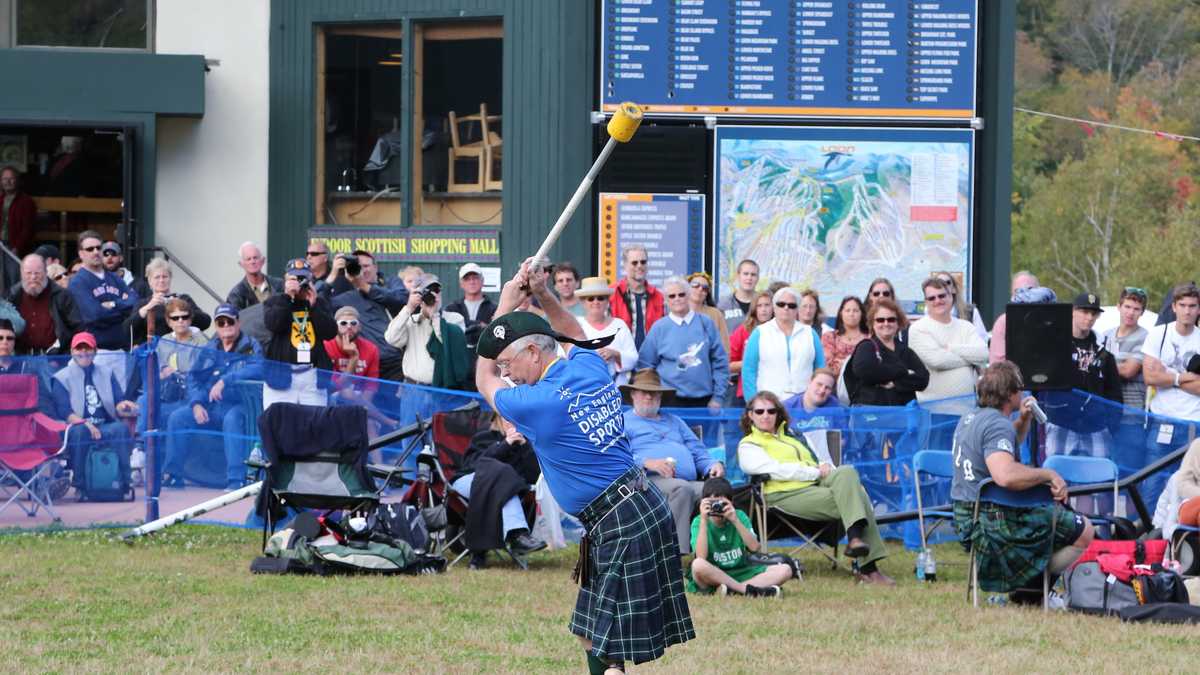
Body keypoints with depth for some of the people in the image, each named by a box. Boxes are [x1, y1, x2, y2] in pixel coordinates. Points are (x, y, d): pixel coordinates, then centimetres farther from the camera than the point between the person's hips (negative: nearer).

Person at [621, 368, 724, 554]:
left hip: (690, 482, 5)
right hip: (652, 481, -5)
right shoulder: (624, 422, 18)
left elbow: (699, 453, 29)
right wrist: (647, 462, -17)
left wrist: (713, 465, 6)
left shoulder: (674, 422, 36)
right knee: (681, 488, -38)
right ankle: (679, 551, -44)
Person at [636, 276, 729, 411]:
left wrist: (717, 397, 2)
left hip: (703, 400, 1)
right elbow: (645, 365, 9)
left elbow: (720, 363, 7)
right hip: (670, 401, -1)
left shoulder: (706, 324, 6)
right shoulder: (659, 328, 5)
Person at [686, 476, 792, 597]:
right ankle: (748, 589, -29)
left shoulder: (739, 516, 3)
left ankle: (732, 589, -31)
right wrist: (704, 521, -23)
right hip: (713, 577, -3)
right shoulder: (698, 522, -5)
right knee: (698, 564, -38)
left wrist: (735, 520, -19)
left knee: (785, 570, -17)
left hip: (740, 573, 3)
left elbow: (755, 547, -11)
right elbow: (701, 557, -21)